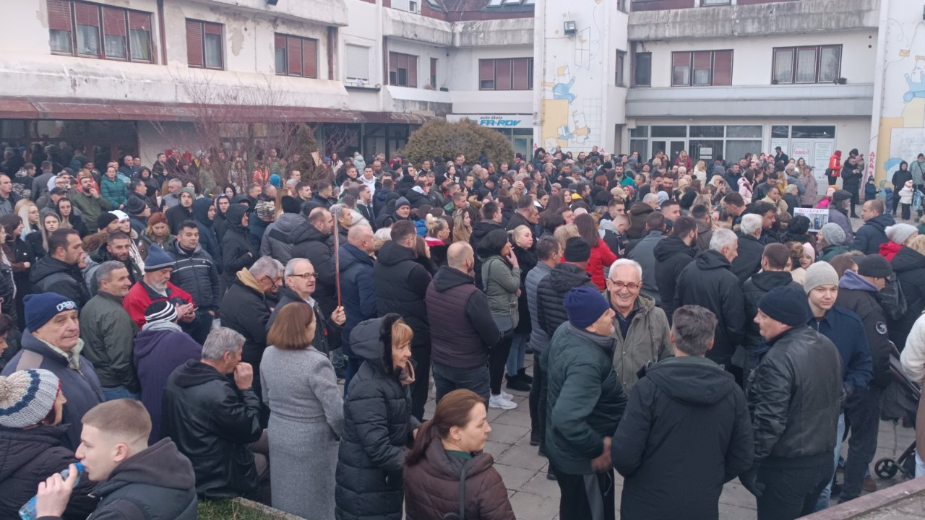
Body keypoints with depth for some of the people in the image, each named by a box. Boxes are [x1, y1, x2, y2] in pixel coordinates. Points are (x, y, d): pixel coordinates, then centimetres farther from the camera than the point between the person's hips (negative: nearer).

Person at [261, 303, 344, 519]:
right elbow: (336, 412, -23)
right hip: (312, 442, -6)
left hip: (277, 436, 6)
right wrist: (344, 435, -4)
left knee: (285, 499, 22)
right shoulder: (316, 363, -26)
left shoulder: (268, 355, -4)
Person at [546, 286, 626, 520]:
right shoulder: (586, 361, -35)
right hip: (582, 459, -9)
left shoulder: (564, 330, -6)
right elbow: (567, 419, -42)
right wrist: (598, 448, -26)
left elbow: (548, 361, 14)